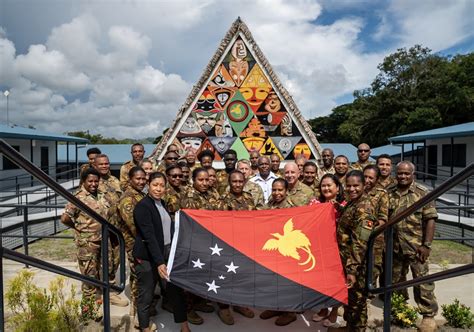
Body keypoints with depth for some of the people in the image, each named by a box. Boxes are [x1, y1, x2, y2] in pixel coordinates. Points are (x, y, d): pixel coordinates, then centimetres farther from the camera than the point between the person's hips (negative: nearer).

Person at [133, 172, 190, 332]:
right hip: (148, 257, -7)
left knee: (176, 287, 8)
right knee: (146, 294, 6)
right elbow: (149, 236, -22)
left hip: (167, 252, 7)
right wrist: (159, 262, -27)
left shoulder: (162, 203, 9)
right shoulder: (142, 206, -14)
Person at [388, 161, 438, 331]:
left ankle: (429, 315, 16)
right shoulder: (389, 194, 4)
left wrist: (426, 245, -14)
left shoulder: (422, 193, -6)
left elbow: (430, 220, -9)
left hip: (416, 246, -4)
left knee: (422, 281, 0)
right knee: (396, 281, 17)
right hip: (395, 247, 4)